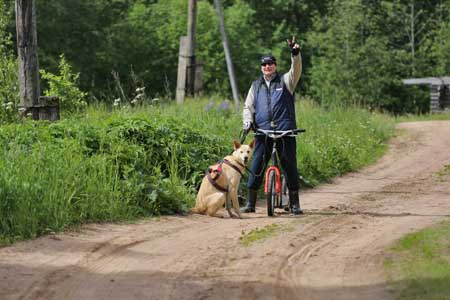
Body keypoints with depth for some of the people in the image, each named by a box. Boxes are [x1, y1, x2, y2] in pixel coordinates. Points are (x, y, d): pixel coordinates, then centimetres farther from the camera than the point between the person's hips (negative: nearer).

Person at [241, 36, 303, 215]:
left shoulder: (285, 81, 9)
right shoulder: (256, 86, 18)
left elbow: (296, 70, -9)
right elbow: (248, 106, 16)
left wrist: (295, 54, -26)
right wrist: (247, 122, -2)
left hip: (285, 131, -2)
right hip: (263, 131, 2)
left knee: (290, 165, -2)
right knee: (256, 166, -2)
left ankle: (295, 203, 5)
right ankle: (250, 203, 5)